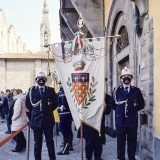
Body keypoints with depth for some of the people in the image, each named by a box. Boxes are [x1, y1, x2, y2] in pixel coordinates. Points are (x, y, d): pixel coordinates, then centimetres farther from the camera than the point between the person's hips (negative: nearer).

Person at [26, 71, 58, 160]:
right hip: (36, 119, 0)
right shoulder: (31, 90, 3)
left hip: (48, 119, 0)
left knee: (50, 141, 7)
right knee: (37, 142, 8)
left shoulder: (51, 90, 2)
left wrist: (49, 110, 6)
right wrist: (34, 112, 8)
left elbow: (55, 103, 10)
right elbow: (28, 104, 10)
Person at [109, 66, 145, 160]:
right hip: (120, 120, 0)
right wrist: (119, 110, 3)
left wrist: (134, 109, 2)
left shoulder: (136, 91, 6)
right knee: (121, 142, 6)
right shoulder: (116, 90, 5)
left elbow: (142, 104, 11)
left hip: (132, 120, 1)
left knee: (132, 142, 6)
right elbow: (112, 104, 12)